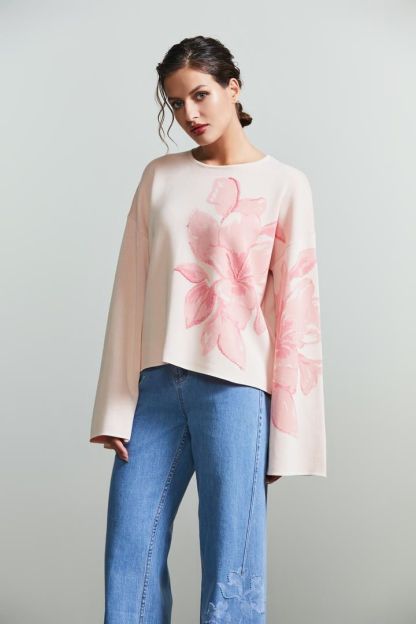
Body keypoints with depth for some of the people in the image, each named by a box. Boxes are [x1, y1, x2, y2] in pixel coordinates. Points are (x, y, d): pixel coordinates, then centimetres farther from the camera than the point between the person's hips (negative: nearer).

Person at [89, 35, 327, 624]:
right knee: (128, 563, 6)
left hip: (234, 387, -3)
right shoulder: (160, 176, 10)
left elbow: (295, 309, -1)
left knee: (231, 575, 1)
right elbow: (131, 291, 7)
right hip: (155, 383, 3)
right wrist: (117, 405, 1)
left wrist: (286, 432, -5)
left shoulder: (284, 185, 2)